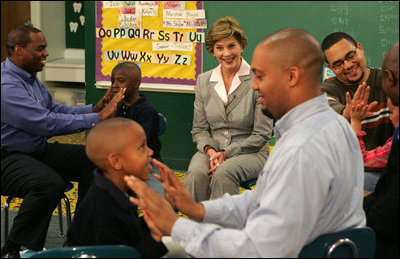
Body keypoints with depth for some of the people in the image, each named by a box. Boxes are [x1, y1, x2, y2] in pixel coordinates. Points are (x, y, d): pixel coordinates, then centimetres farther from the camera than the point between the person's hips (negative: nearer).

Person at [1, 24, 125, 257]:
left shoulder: (30, 77, 10)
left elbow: (55, 109, 15)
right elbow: (46, 123, -28)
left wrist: (95, 109, -1)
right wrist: (97, 118, -25)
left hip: (38, 150, 10)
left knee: (93, 161, -4)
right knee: (50, 183, -36)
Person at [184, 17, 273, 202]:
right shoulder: (203, 81, 10)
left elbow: (262, 134, -6)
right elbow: (199, 129, 12)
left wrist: (226, 153, -14)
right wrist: (210, 151, -9)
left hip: (250, 152, -3)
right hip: (212, 150, 3)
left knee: (223, 173, -35)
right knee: (196, 174, -30)